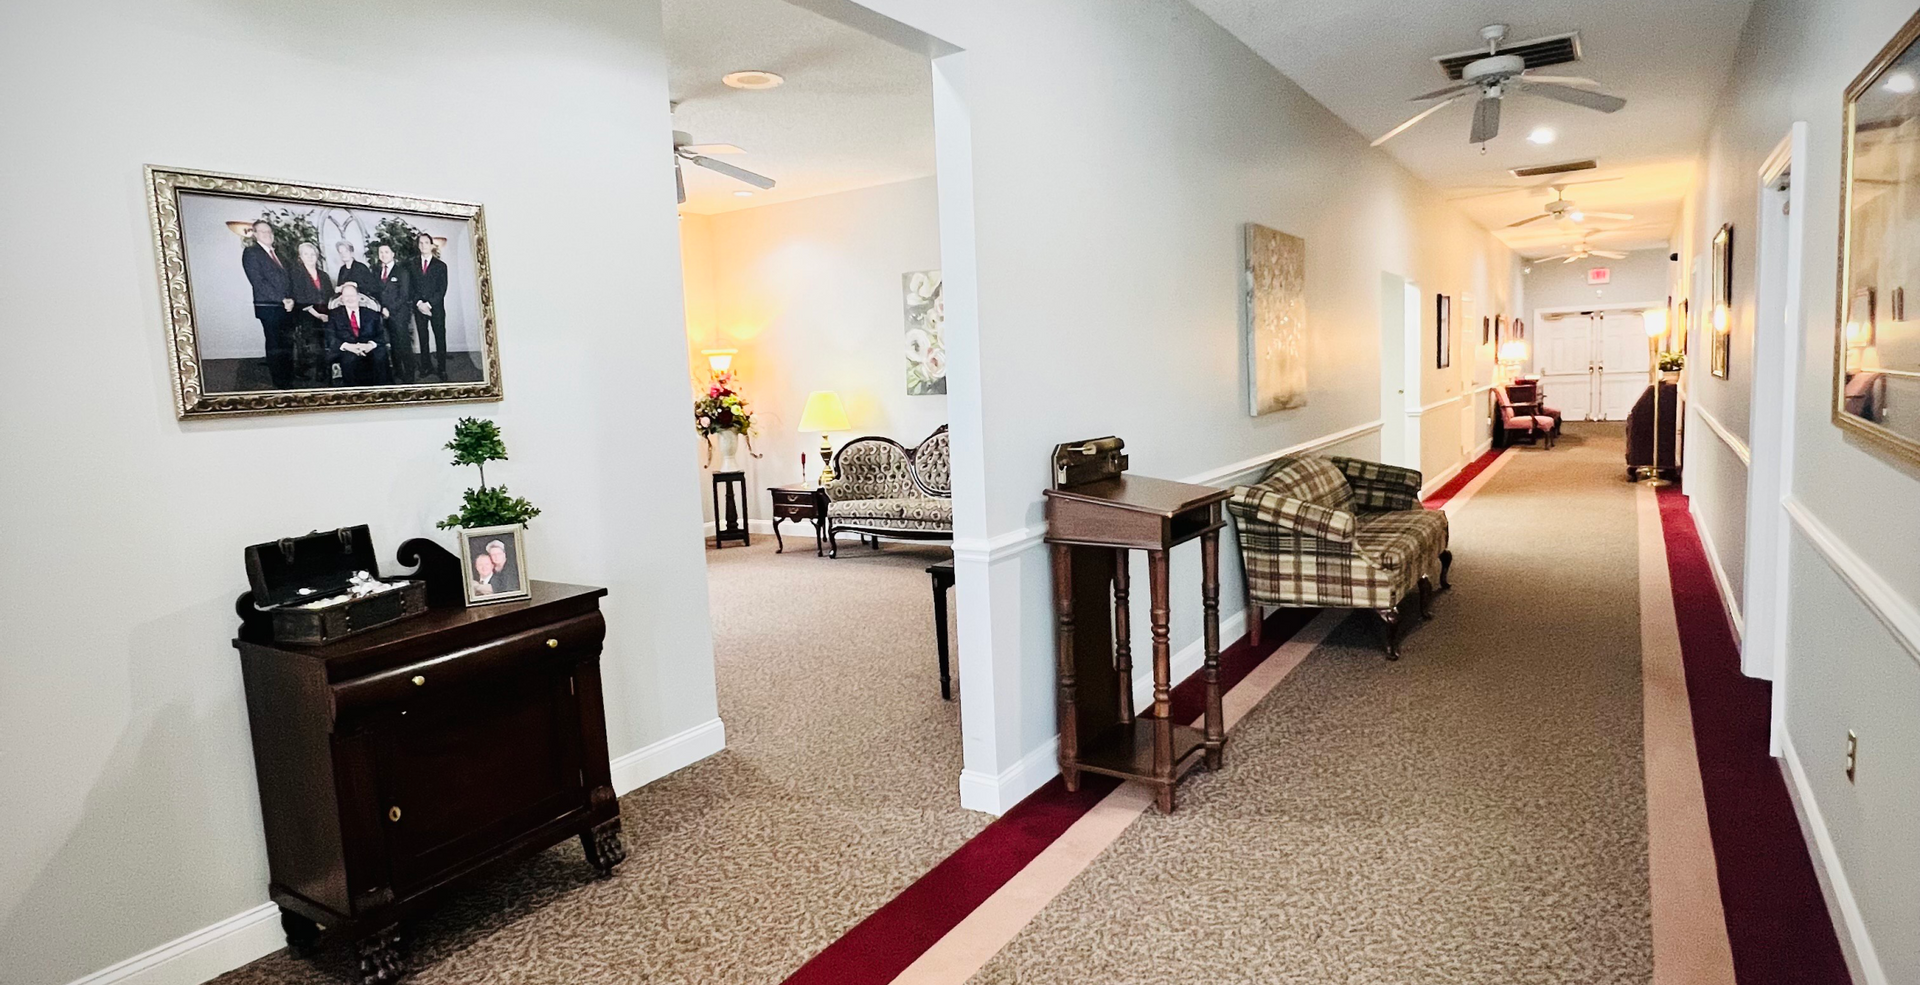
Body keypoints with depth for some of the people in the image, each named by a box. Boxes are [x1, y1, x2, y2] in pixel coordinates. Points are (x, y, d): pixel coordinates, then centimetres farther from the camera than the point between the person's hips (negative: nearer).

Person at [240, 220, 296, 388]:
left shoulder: (278, 253, 19)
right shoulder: (251, 253, -2)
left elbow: (288, 278, 18)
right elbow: (258, 282, -11)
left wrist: (291, 299, -1)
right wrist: (282, 300, -15)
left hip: (286, 306, 6)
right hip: (269, 307, -6)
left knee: (288, 345, 8)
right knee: (275, 347, -2)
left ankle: (289, 382, 15)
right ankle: (279, 385, 3)